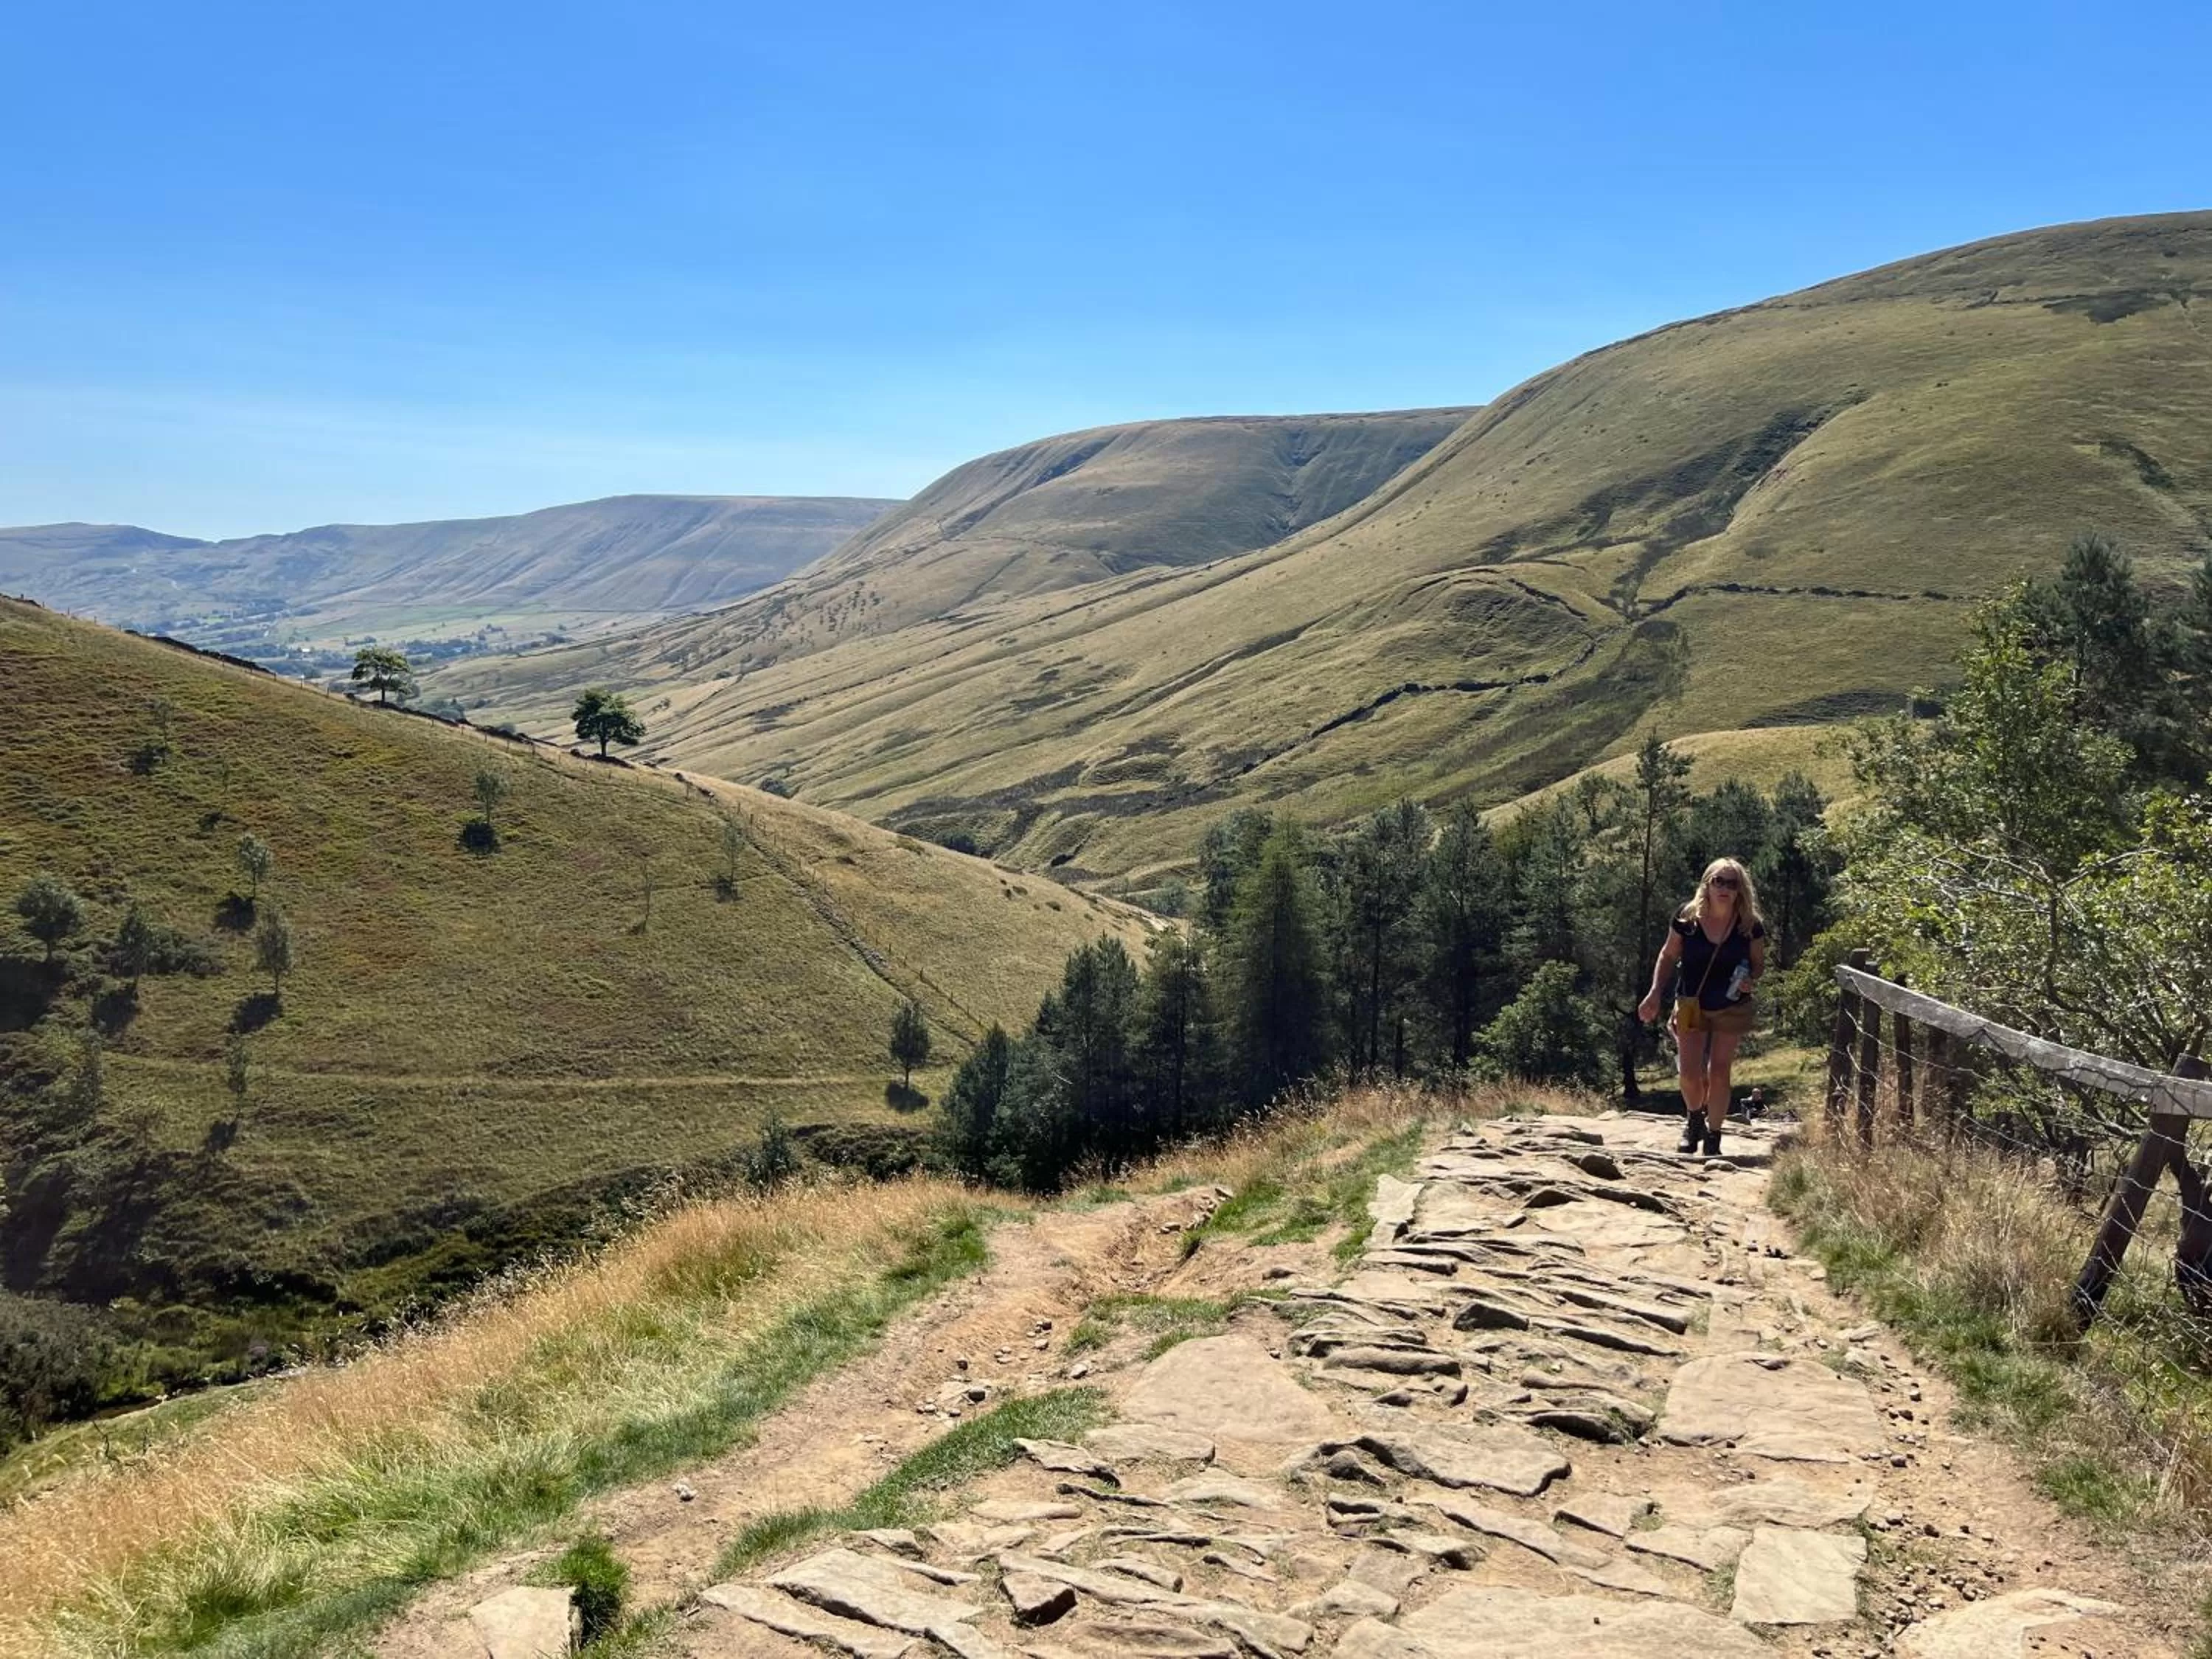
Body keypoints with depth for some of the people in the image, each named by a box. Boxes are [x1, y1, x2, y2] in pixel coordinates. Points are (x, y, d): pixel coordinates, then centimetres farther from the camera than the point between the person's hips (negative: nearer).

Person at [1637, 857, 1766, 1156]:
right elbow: (1668, 956, 0)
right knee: (1691, 1075, -2)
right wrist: (1655, 993, -8)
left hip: (1731, 1009, 0)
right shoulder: (1687, 919, -12)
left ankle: (1713, 1138, 16)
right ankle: (1694, 1118, 29)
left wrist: (1751, 980, -18)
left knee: (1718, 1073, 2)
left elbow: (1759, 963, 4)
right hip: (1691, 1006, 0)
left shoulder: (1751, 926, -11)